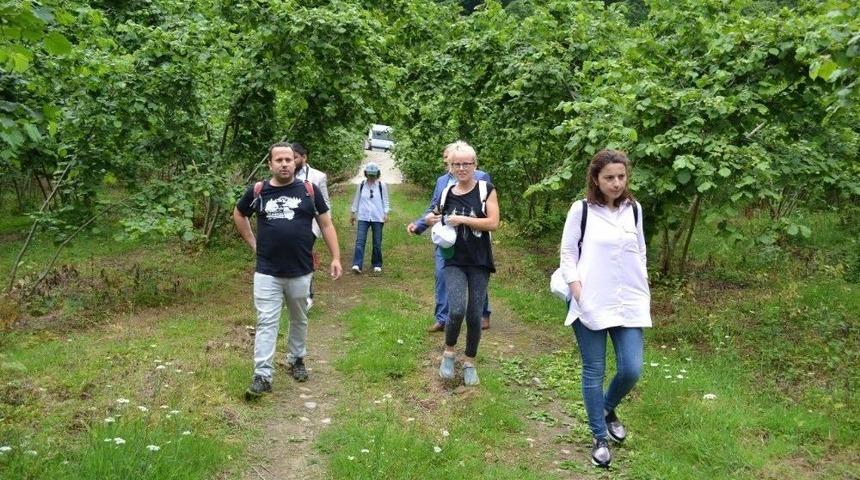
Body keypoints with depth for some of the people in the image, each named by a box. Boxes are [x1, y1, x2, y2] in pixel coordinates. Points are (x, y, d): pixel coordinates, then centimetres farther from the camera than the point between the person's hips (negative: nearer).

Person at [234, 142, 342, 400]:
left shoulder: (309, 190, -2)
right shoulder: (257, 191, 0)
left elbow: (326, 224, 3)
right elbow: (238, 214, 18)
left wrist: (336, 257, -2)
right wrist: (253, 243, 9)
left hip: (300, 272, 1)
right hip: (267, 272, 0)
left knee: (299, 320, 16)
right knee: (266, 323, -2)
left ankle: (297, 359, 36)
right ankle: (262, 376, 0)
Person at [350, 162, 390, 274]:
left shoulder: (382, 185, -1)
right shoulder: (361, 185, 3)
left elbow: (385, 201, 4)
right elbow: (356, 200, 11)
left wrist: (386, 213, -7)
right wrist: (353, 213, 12)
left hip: (377, 218, 0)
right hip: (363, 217, 0)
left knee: (377, 243, 6)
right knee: (360, 241, -10)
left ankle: (377, 265, 19)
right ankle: (357, 264, -15)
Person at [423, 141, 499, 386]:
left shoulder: (486, 189, -3)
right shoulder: (446, 194, 6)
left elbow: (493, 222, -13)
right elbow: (440, 220, 22)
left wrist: (462, 219, -17)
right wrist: (431, 220, 0)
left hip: (479, 263, -1)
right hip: (454, 262, 1)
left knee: (474, 316, 3)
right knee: (457, 311, -18)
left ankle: (470, 362, 25)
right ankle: (449, 352, 10)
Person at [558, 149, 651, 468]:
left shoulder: (633, 209, 7)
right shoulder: (581, 210, -4)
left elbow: (640, 252, 16)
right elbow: (567, 253, -2)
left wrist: (645, 292, 13)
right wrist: (578, 292, -12)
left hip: (628, 303, 3)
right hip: (591, 305, -3)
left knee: (631, 370, 0)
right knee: (593, 373, 4)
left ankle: (608, 409, 32)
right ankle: (599, 438, 20)